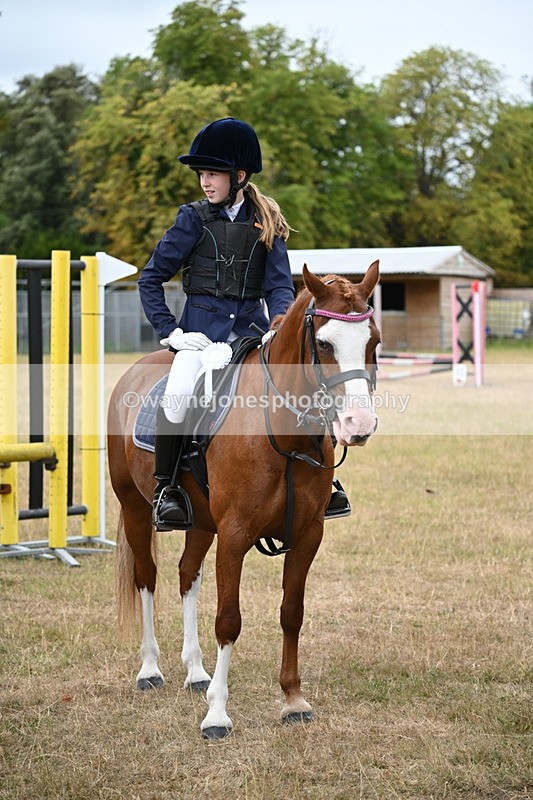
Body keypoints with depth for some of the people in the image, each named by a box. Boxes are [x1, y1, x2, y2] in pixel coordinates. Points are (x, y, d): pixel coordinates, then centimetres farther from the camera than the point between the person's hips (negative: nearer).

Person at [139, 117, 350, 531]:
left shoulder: (266, 222, 7)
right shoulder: (194, 219, 1)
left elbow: (279, 285, 2)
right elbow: (151, 278, 3)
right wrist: (169, 331, -8)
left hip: (251, 325, 3)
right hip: (203, 324, -3)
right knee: (178, 392, -31)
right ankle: (166, 486, -16)